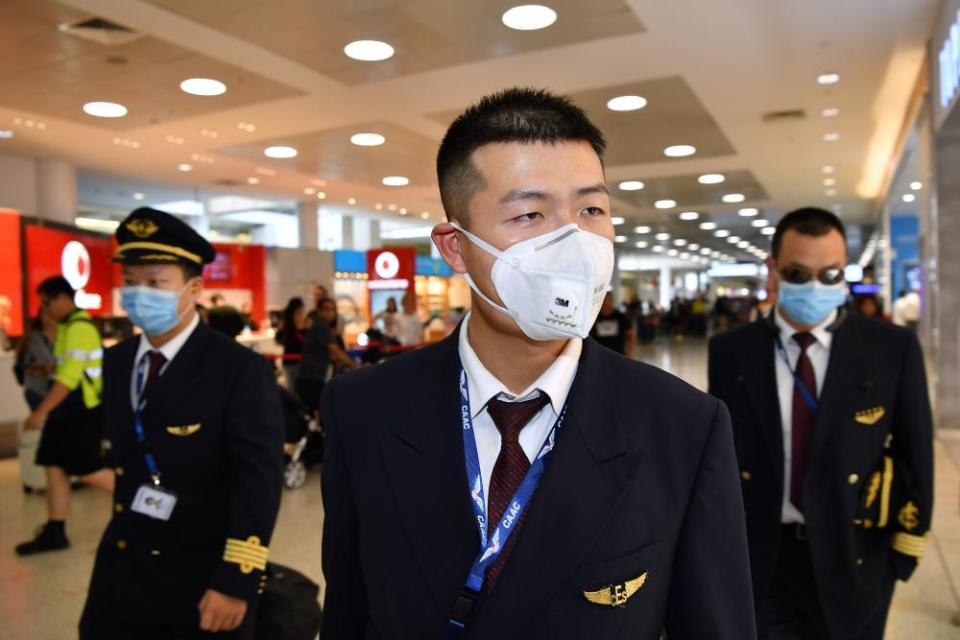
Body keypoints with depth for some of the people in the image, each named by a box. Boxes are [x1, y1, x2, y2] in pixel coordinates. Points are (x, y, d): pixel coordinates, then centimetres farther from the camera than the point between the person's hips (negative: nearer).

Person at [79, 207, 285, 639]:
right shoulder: (115, 362, 4)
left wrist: (236, 581, -22)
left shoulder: (242, 370, -17)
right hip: (120, 576, 5)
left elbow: (259, 481, -20)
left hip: (205, 580, -5)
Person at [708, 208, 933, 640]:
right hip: (758, 560, 0)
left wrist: (906, 549, 3)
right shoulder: (730, 351, -6)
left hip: (853, 562, 0)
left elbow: (914, 451, 0)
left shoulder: (893, 349, -7)